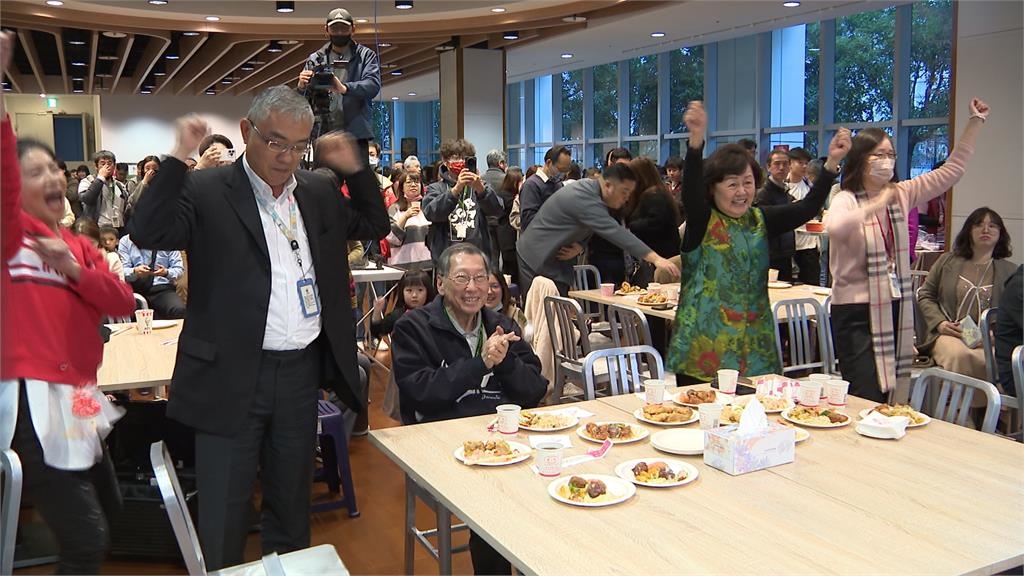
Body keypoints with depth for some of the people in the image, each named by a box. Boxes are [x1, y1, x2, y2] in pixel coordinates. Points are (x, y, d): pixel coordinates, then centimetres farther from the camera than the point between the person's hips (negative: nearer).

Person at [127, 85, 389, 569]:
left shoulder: (319, 193, 9)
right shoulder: (207, 191, -6)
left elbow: (375, 225, 19)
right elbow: (148, 233, -18)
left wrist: (354, 169, 6)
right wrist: (178, 158, -20)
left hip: (302, 371, 5)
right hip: (232, 377, -4)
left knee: (292, 503, 20)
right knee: (224, 515, 7)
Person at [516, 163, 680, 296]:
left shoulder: (589, 186, 2)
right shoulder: (584, 198, -28)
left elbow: (584, 228, 10)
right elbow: (615, 232, -35)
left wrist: (580, 246, -14)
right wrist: (655, 258, -39)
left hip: (557, 257, 9)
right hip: (538, 259, -9)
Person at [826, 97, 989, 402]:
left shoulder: (901, 195, 9)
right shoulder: (846, 200, -9)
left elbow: (952, 170, 15)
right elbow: (834, 227, -33)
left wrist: (975, 123, 13)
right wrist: (874, 206, -32)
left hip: (895, 308, 6)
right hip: (857, 311, -6)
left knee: (886, 399, 11)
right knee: (866, 401, -10)